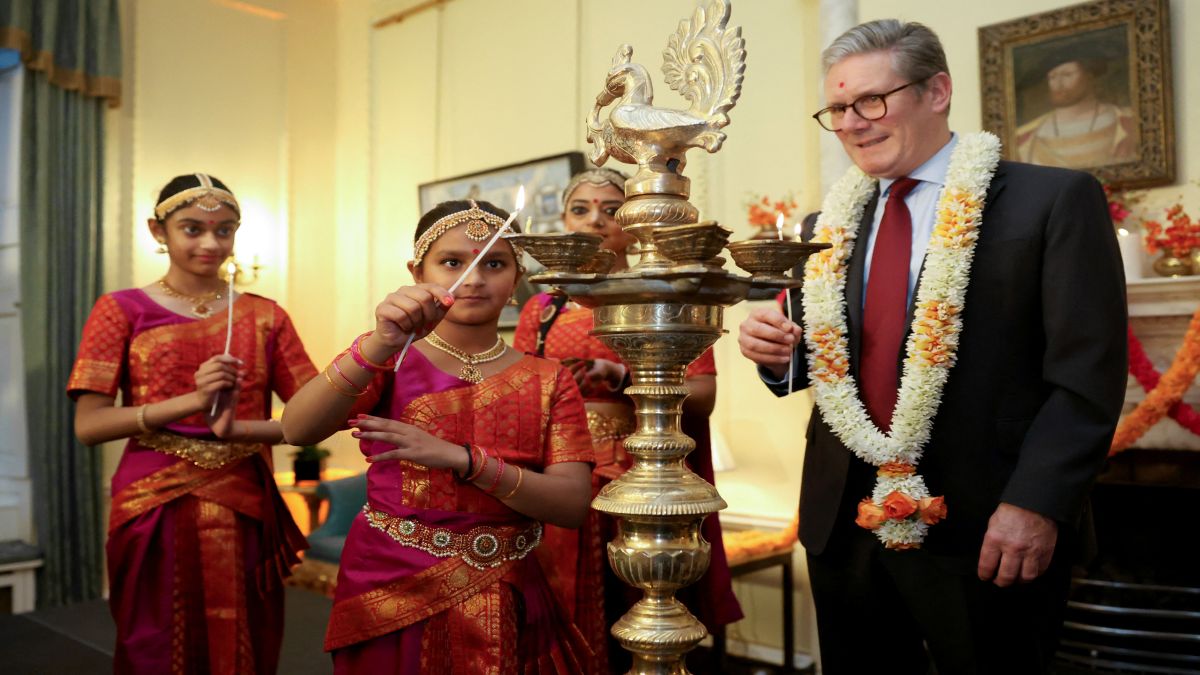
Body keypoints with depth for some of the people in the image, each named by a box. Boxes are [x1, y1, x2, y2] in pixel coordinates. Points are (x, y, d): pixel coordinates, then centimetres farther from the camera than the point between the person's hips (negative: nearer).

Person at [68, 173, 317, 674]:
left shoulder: (265, 316, 5)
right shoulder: (122, 310, 1)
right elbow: (88, 425, -6)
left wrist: (235, 428, -17)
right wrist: (191, 400, -19)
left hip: (246, 515, 1)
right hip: (154, 514, -1)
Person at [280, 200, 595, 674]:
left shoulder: (548, 381, 0)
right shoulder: (388, 361, -1)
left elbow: (573, 504, -12)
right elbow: (297, 431, -17)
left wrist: (460, 458, -25)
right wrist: (380, 345, -32)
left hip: (502, 600, 1)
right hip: (389, 590, -1)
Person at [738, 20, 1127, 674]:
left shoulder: (1055, 199, -5)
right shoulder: (832, 224, 10)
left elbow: (1086, 373, -9)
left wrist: (1035, 504, -17)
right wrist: (780, 352, -6)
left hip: (982, 532, -4)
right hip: (842, 522, 5)